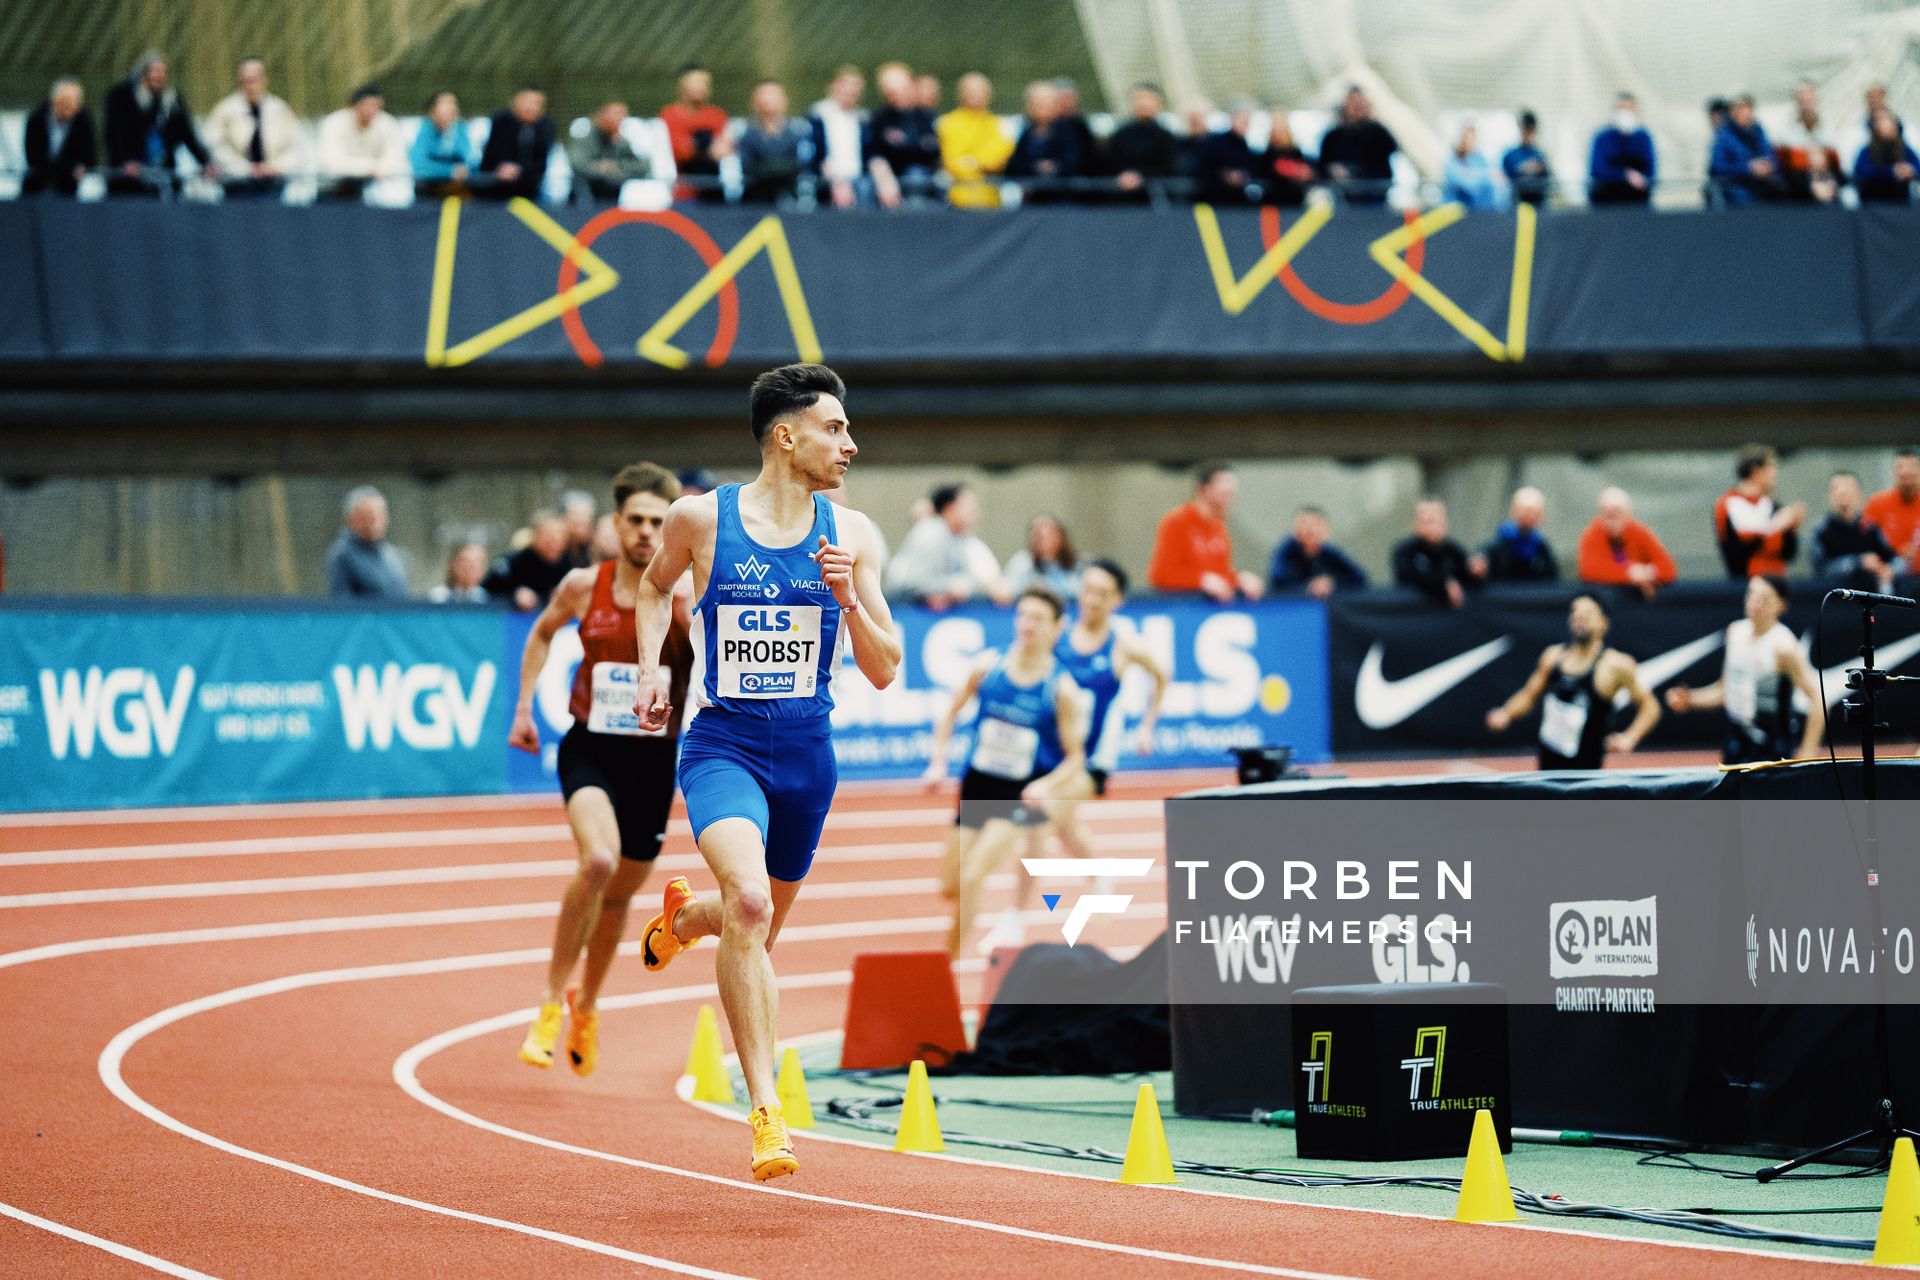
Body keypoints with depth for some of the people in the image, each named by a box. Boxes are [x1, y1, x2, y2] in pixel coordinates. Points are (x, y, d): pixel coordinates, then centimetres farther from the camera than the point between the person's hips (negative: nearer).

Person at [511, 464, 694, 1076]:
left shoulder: (687, 594, -9)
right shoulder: (584, 586, -4)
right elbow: (543, 632, 17)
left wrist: (693, 617, -36)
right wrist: (523, 708, 12)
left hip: (654, 757, 1)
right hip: (590, 749, -1)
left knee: (620, 894, 14)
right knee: (598, 860, -28)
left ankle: (586, 1006, 41)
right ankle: (551, 1001, -13)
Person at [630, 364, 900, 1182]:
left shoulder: (851, 535, -1)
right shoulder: (700, 518, -5)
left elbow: (884, 672, 1)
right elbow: (655, 585, 18)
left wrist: (847, 598, -16)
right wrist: (649, 669, 5)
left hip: (807, 751, 4)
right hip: (723, 744, -4)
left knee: (761, 925, 20)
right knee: (749, 903, -28)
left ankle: (681, 918, 58)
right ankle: (765, 1109, -24)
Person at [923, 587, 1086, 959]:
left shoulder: (1061, 689, -12)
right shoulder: (988, 666, -5)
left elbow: (1075, 757, -7)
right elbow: (951, 713, 9)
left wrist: (1047, 786, -24)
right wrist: (938, 762, -1)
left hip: (1023, 795, -4)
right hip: (978, 785, 4)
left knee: (972, 877, -19)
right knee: (951, 885, 8)